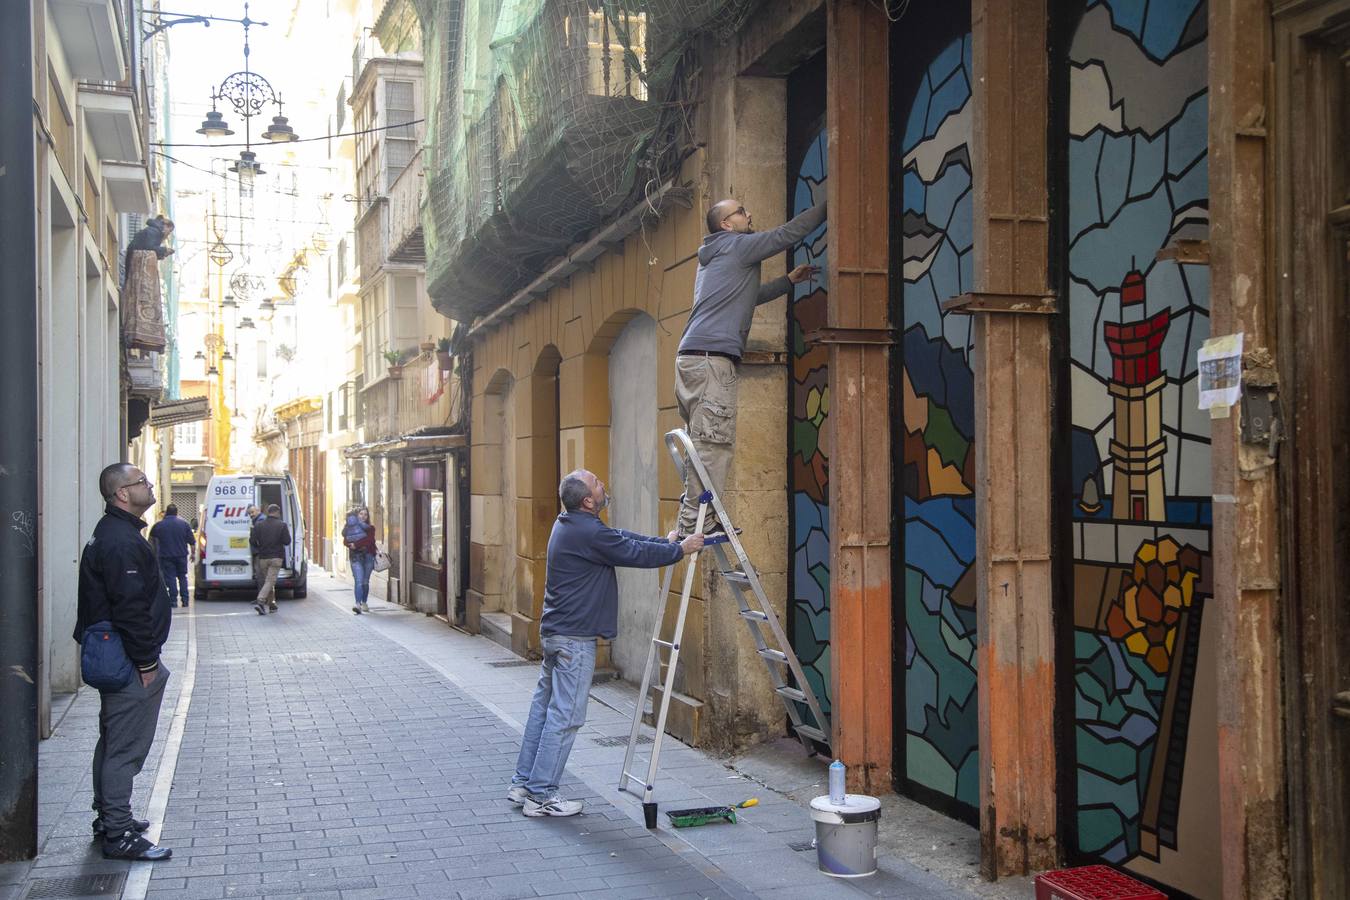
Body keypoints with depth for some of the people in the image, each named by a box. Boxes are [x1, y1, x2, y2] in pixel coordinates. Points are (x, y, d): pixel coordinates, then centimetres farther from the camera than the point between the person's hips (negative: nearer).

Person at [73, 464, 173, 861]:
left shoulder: (113, 532, 15)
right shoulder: (121, 541, -20)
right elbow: (130, 608, -24)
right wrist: (146, 662, -20)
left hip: (114, 660, 11)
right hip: (129, 663, -11)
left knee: (113, 743, 19)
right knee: (125, 749, -6)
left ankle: (109, 819, 30)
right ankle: (118, 835, 0)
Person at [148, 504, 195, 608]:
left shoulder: (158, 525, -3)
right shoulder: (184, 524, -1)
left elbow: (151, 538, 13)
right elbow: (192, 541, 0)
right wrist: (192, 553, 10)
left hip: (166, 556, -1)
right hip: (181, 555, 2)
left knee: (170, 578, 2)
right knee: (182, 577, 11)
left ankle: (173, 601, -1)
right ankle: (185, 600, 8)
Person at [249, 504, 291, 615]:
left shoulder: (259, 525, 3)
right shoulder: (282, 525, -5)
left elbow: (252, 541, 2)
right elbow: (287, 541, -6)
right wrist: (287, 532, 12)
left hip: (262, 557, 4)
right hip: (276, 557, -4)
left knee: (268, 580, 15)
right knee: (270, 581, -6)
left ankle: (271, 604, 18)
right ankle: (260, 601, -23)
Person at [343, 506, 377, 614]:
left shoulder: (370, 528, 9)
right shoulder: (350, 528, 7)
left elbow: (369, 540, -9)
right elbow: (345, 542, -3)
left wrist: (356, 544, -15)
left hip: (368, 557, 2)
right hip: (355, 557, -2)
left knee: (365, 581, 8)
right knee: (359, 581, -13)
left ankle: (364, 603, 22)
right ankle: (358, 604, -21)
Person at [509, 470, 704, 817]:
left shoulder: (569, 524, 10)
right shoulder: (589, 533, -21)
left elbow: (624, 540, 17)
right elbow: (635, 553, -16)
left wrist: (665, 542, 17)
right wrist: (680, 549, -3)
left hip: (555, 632, 10)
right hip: (575, 637, -10)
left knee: (544, 705, 15)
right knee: (565, 715, -4)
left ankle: (523, 783, 22)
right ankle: (540, 795, 1)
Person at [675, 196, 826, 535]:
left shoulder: (712, 258, 29)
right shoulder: (736, 246, 2)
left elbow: (749, 296, 40)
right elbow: (788, 233, 4)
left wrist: (790, 280, 41)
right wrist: (826, 206, 14)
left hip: (692, 357, 10)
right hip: (712, 358, -10)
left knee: (704, 445, 8)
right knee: (712, 444, -13)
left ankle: (693, 520, 6)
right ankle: (697, 523, -16)